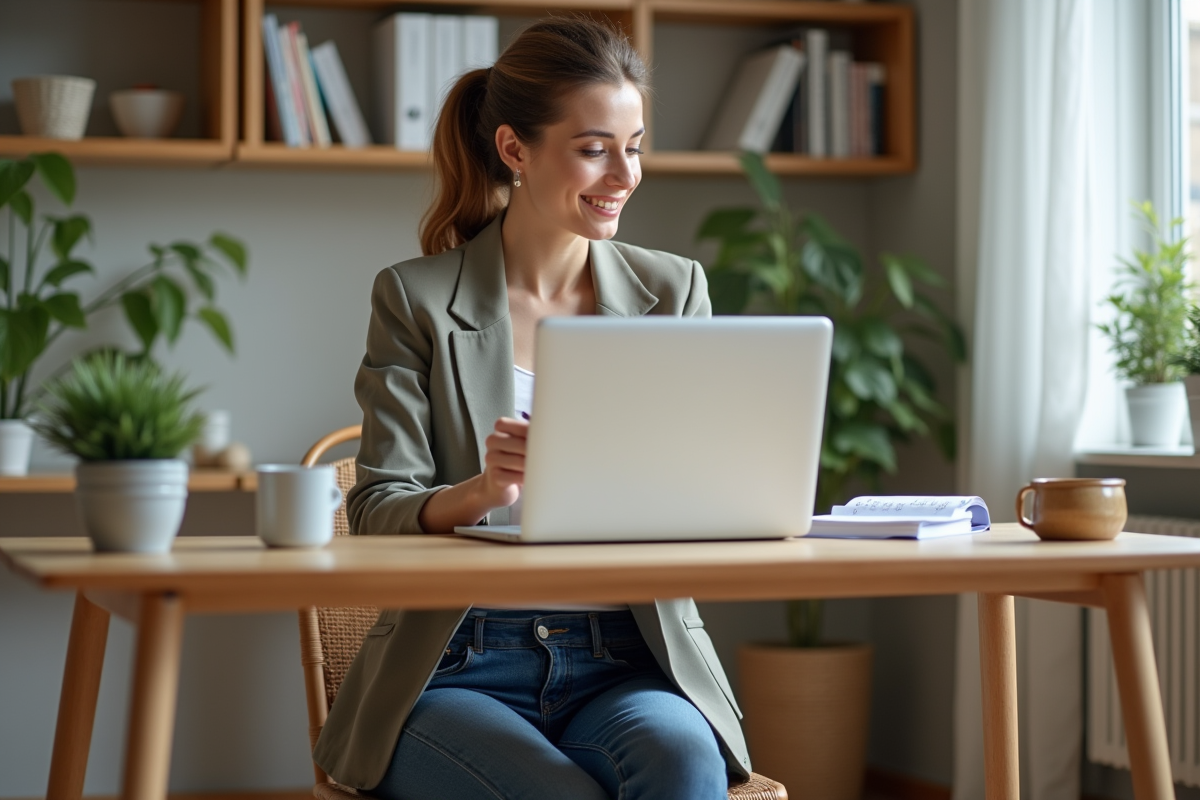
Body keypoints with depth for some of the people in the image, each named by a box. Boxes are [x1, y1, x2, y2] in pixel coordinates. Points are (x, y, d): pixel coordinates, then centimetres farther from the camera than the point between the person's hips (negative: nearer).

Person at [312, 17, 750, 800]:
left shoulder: (674, 290, 10)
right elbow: (378, 513, -4)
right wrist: (483, 491, -26)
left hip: (623, 664, 2)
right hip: (458, 668, -2)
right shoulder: (416, 298, 3)